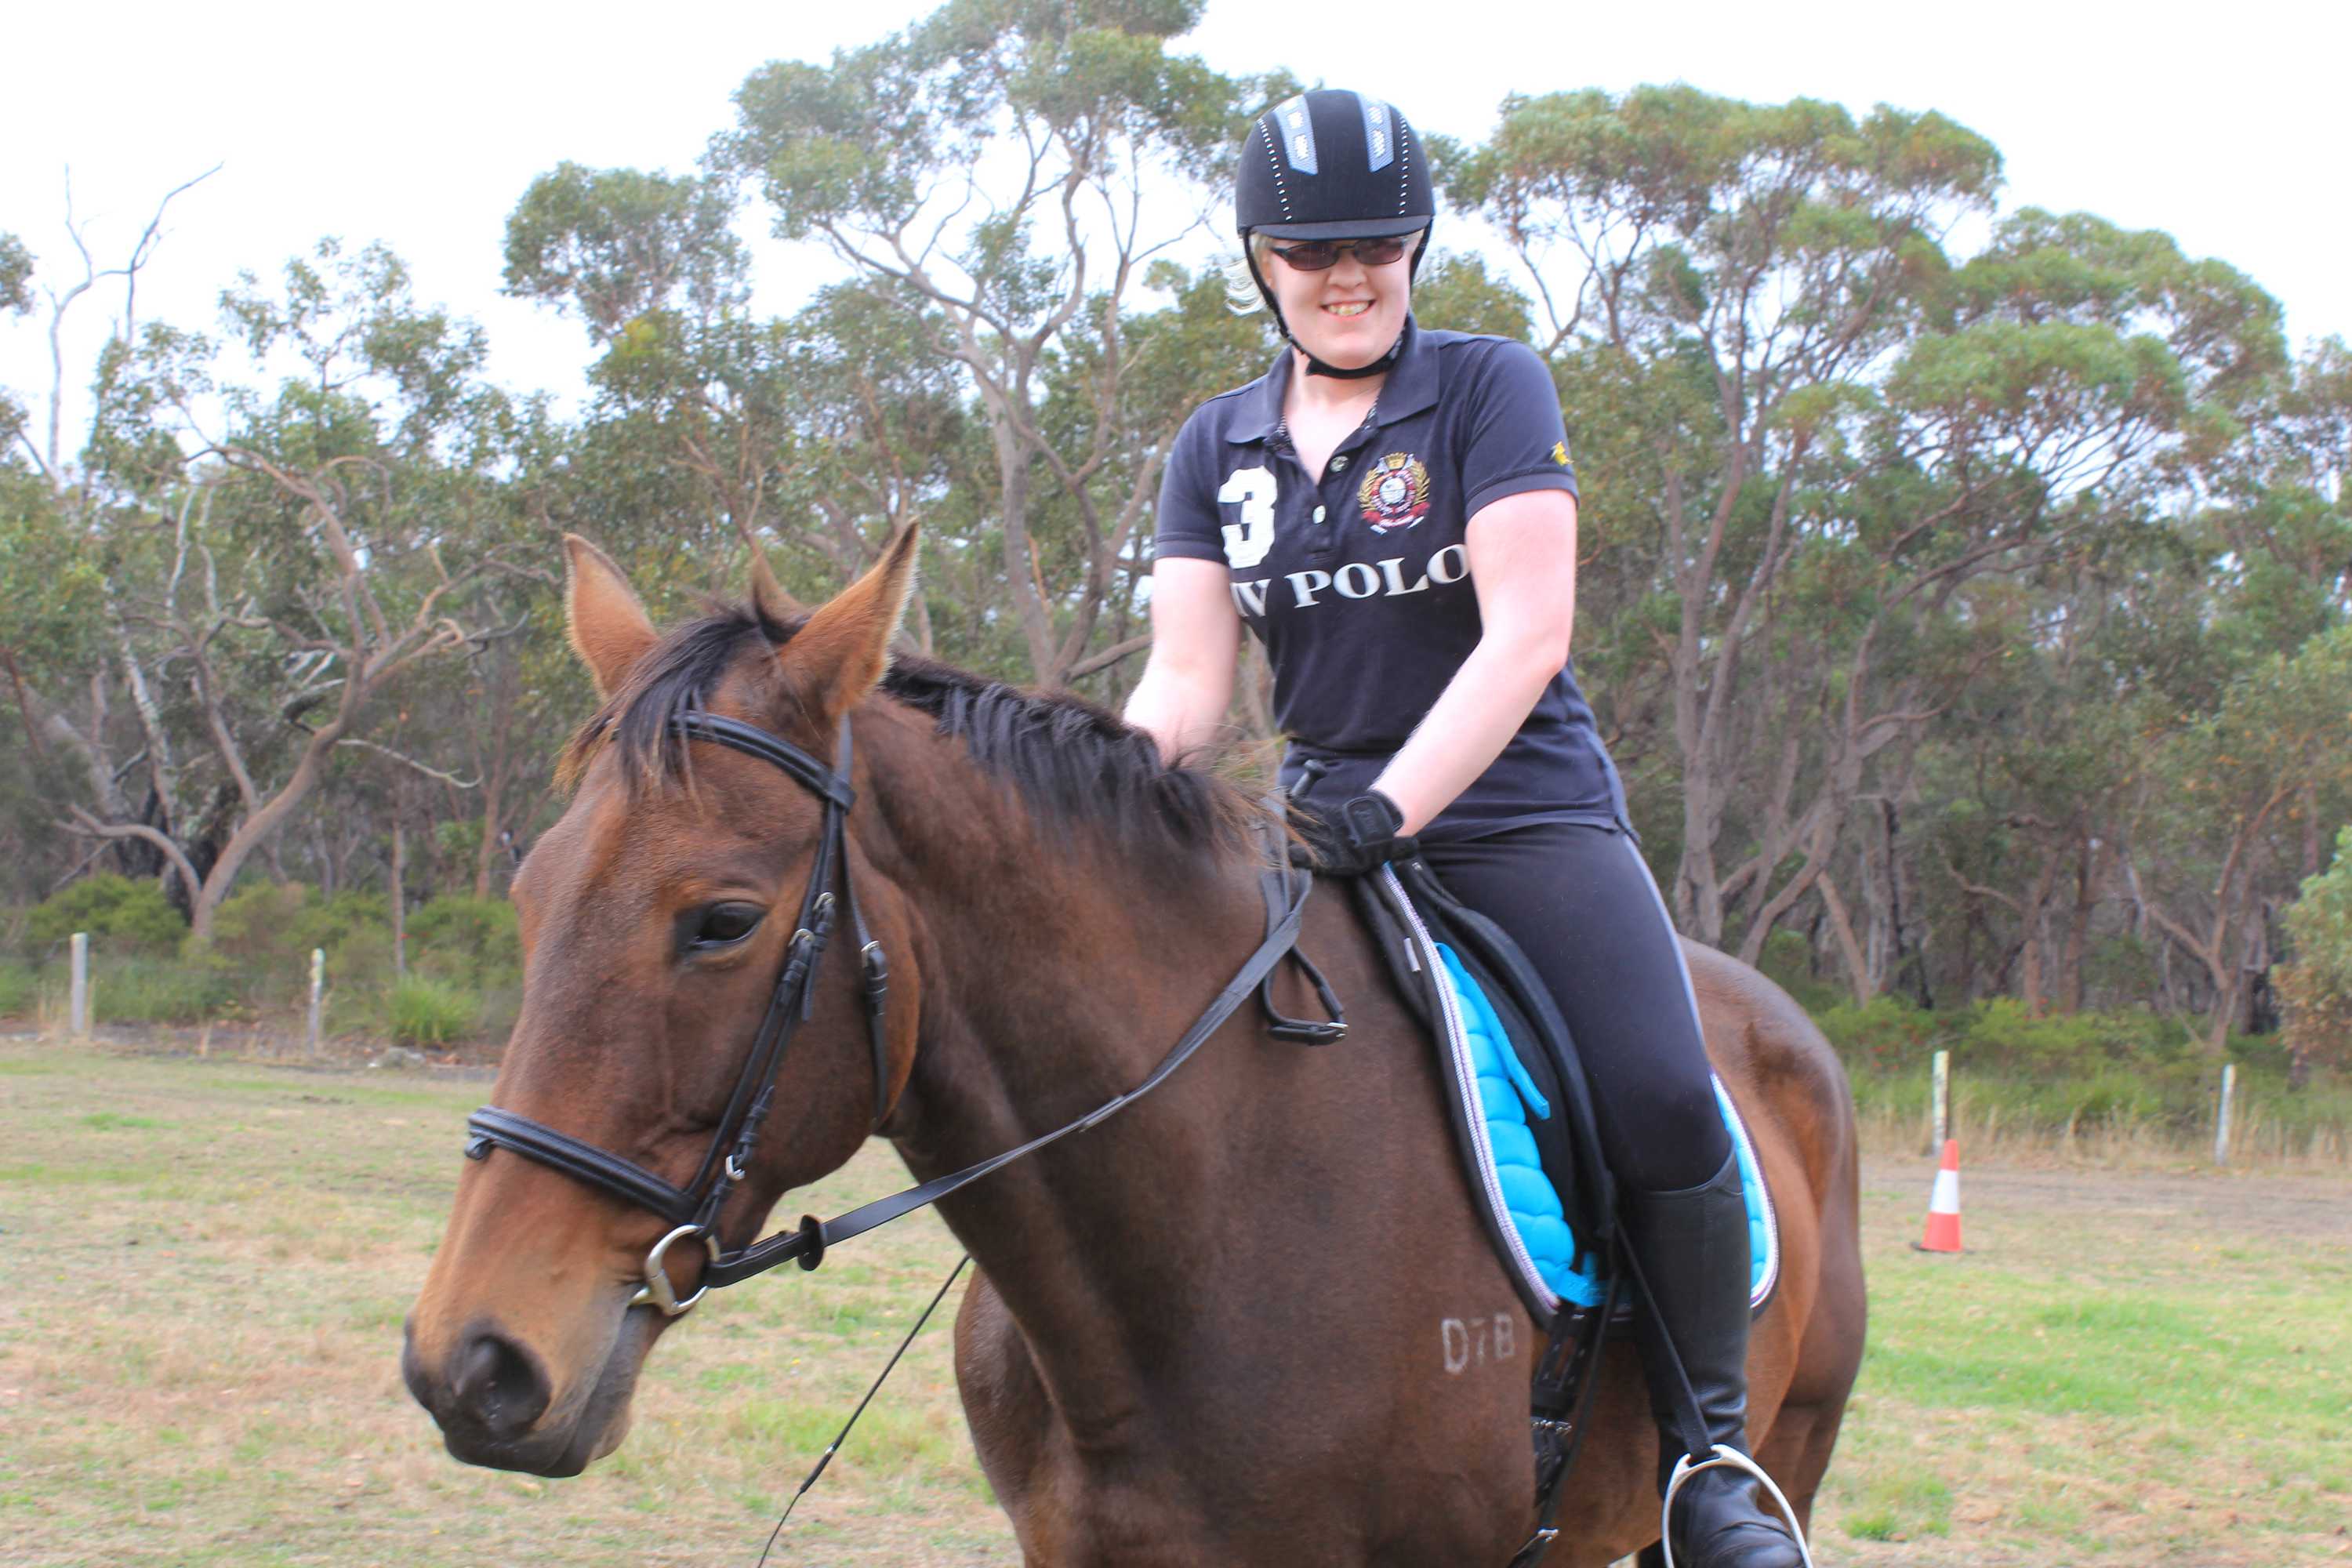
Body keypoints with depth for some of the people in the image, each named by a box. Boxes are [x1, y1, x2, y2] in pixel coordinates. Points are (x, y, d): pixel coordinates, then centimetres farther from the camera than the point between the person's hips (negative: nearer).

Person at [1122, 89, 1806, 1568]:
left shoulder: (1491, 387, -2)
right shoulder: (1217, 448, 10)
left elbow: (1525, 634, -13)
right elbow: (1187, 683, 2)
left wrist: (1391, 805, -27)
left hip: (1519, 811, -4)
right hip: (1322, 826, 4)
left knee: (1664, 1109, -25)